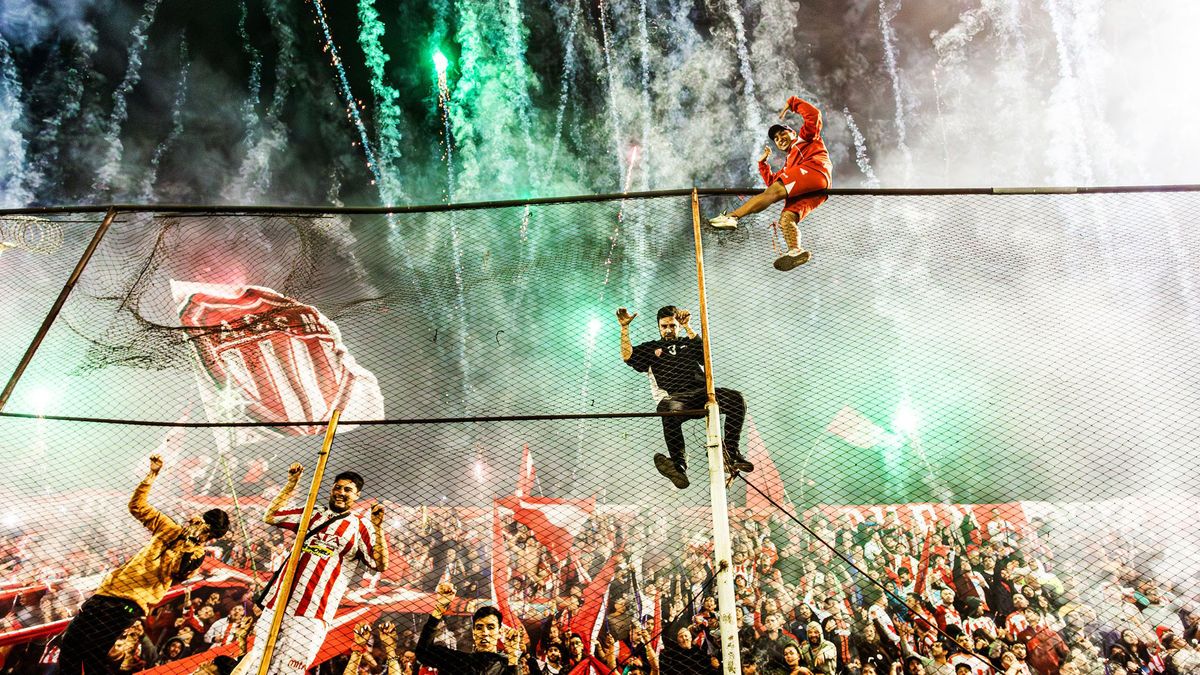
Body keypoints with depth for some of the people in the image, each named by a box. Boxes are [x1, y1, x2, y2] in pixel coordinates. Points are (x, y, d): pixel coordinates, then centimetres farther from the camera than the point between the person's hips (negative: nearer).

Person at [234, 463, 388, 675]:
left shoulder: (360, 525, 1)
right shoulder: (313, 515, 16)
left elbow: (380, 565, -8)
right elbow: (270, 517, 19)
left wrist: (377, 527, -22)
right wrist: (291, 485, 12)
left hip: (312, 612, -4)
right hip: (278, 603, 5)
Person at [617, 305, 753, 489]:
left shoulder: (688, 343, 30)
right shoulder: (651, 348, 28)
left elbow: (705, 352, 8)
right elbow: (628, 356, 12)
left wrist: (688, 328, 5)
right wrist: (624, 328, 6)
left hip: (700, 392, 3)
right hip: (673, 397, -2)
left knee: (735, 398, -26)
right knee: (670, 411, -41)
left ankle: (731, 453, -27)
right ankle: (679, 465, -48)